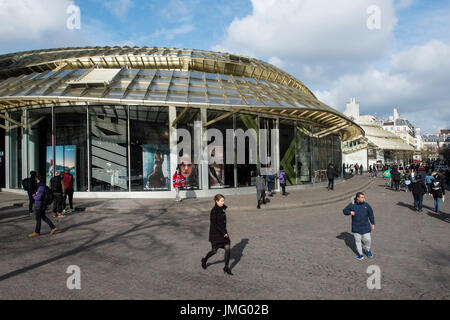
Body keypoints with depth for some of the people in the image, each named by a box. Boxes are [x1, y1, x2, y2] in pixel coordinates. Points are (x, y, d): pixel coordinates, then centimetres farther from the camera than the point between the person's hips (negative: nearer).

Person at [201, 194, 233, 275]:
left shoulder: (222, 208, 4)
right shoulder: (214, 211, -19)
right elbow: (214, 224, -21)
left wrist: (224, 231, 16)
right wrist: (223, 233, -21)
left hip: (223, 231, 7)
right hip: (215, 233, -6)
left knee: (228, 249, -1)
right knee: (214, 251, 6)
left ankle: (226, 268, 10)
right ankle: (204, 260, 35)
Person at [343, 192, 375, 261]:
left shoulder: (366, 205, -4)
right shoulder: (352, 205, -6)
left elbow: (371, 214, 5)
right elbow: (345, 211, 3)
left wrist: (373, 224, 6)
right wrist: (350, 212, -17)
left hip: (365, 226, 0)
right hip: (356, 227, 0)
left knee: (368, 239, 2)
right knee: (358, 240, 7)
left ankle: (367, 250, 32)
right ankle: (360, 254, 24)